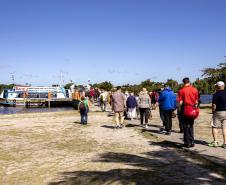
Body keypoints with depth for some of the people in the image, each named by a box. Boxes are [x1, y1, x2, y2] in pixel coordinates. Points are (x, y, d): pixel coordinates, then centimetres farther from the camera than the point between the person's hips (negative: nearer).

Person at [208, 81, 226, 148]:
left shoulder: (216, 94, -10)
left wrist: (213, 112, 1)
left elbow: (214, 105, -13)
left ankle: (215, 141, 4)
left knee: (214, 127, 6)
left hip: (218, 112, -5)